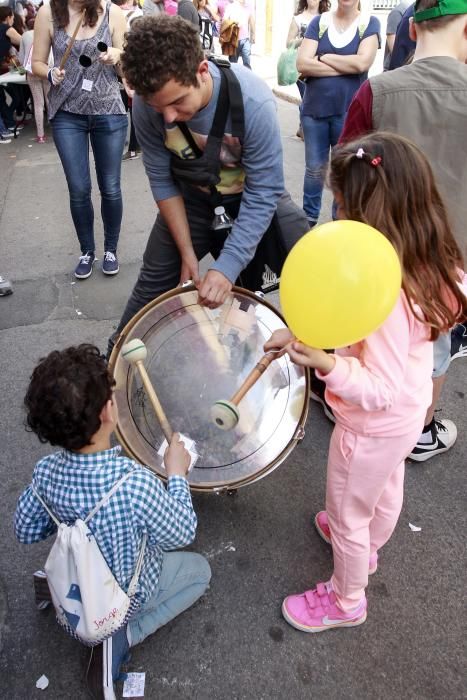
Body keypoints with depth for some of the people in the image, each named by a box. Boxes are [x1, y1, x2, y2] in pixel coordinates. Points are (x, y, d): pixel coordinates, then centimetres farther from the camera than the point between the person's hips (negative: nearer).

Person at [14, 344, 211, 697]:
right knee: (200, 570, 19)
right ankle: (123, 637, 4)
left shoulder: (47, 471, -23)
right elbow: (182, 534, -22)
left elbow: (26, 532, -5)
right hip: (128, 594, -6)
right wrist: (177, 474, -12)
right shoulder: (135, 483, -41)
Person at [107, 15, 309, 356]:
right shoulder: (147, 105, -25)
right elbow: (162, 180, -12)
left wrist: (227, 267, -36)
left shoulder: (253, 101, -35)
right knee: (153, 284, 7)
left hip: (256, 195, -1)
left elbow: (262, 194, -30)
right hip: (192, 197, 2)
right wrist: (187, 253, -13)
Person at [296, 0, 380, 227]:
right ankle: (309, 219, 24)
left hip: (349, 112, -1)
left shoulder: (370, 23, 1)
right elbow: (302, 64, -9)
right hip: (314, 108, 1)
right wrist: (346, 67, -12)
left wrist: (322, 57, -9)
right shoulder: (319, 22, 4)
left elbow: (362, 63, -15)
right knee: (314, 168, 10)